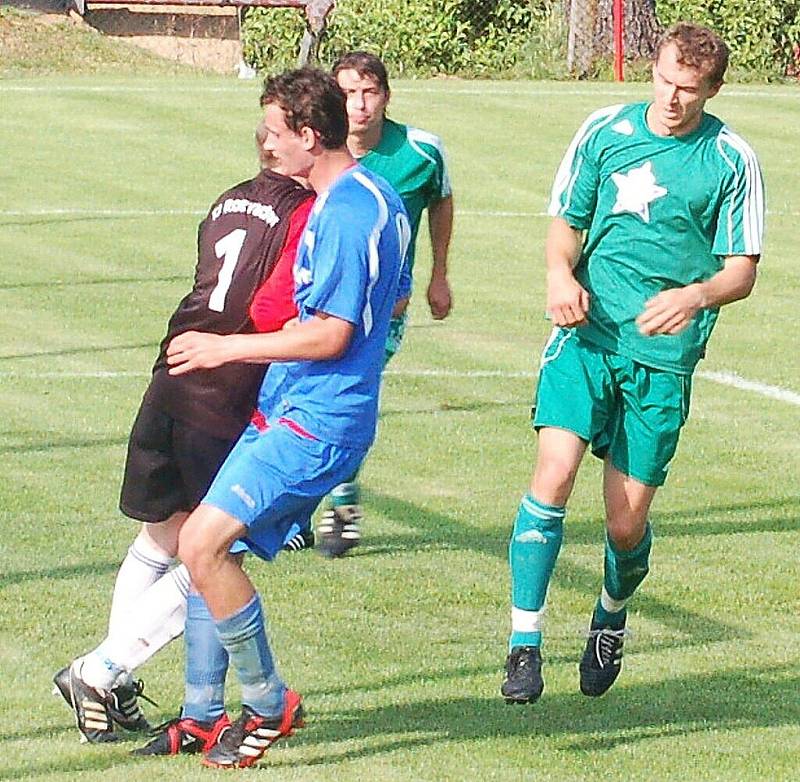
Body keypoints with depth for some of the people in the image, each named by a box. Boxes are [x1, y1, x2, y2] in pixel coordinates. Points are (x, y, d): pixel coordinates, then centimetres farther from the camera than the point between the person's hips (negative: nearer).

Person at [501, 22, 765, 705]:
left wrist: (695, 295, -20)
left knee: (627, 523, 2)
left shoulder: (731, 161, 0)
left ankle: (611, 617, 35)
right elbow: (566, 224, 13)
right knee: (554, 475, -19)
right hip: (586, 336, 1)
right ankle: (525, 645, -14)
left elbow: (742, 271, 2)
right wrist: (560, 274, -9)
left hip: (663, 356, -1)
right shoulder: (604, 132, 5)